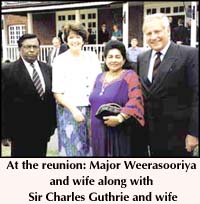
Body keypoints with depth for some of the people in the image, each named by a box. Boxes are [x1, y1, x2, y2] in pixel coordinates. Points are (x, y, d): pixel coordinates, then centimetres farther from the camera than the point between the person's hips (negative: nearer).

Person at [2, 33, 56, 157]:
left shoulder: (47, 69, 7)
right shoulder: (8, 70, -8)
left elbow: (52, 97, 10)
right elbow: (5, 102, -9)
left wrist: (53, 123, 8)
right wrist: (6, 130, -10)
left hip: (43, 129, 5)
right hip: (21, 130, -4)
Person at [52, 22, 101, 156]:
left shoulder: (92, 57, 7)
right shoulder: (60, 60, -1)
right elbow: (57, 93, -4)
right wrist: (74, 110, -14)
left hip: (92, 110, 3)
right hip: (69, 111, -3)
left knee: (91, 148, 7)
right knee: (72, 149, 1)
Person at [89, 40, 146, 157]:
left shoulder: (130, 75, -6)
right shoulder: (100, 77, 13)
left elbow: (136, 100, -18)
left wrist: (119, 118, -27)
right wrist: (92, 126, 15)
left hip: (121, 132, -5)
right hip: (100, 132, 6)